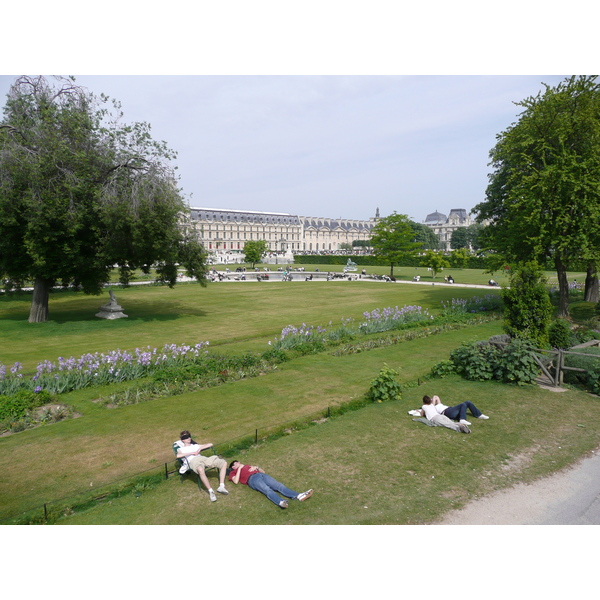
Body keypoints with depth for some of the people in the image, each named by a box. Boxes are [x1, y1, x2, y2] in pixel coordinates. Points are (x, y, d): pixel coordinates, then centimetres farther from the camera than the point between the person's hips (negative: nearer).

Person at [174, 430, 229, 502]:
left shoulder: (196, 446, 35)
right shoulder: (181, 449, 23)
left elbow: (210, 444, 28)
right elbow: (178, 455, -3)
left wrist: (200, 449, 12)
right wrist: (192, 453, -4)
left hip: (203, 458, 5)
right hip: (192, 461, -5)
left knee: (224, 462, -15)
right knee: (200, 470, -44)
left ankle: (221, 487, -20)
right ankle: (211, 491, -38)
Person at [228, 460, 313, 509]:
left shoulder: (248, 466, 39)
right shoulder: (233, 472, 25)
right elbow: (236, 481, 1)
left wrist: (256, 467, 15)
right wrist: (239, 469, 7)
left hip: (261, 475, 5)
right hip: (252, 479, -5)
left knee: (279, 485, -19)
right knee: (267, 490, -34)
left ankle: (299, 496, -37)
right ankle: (281, 502, -60)